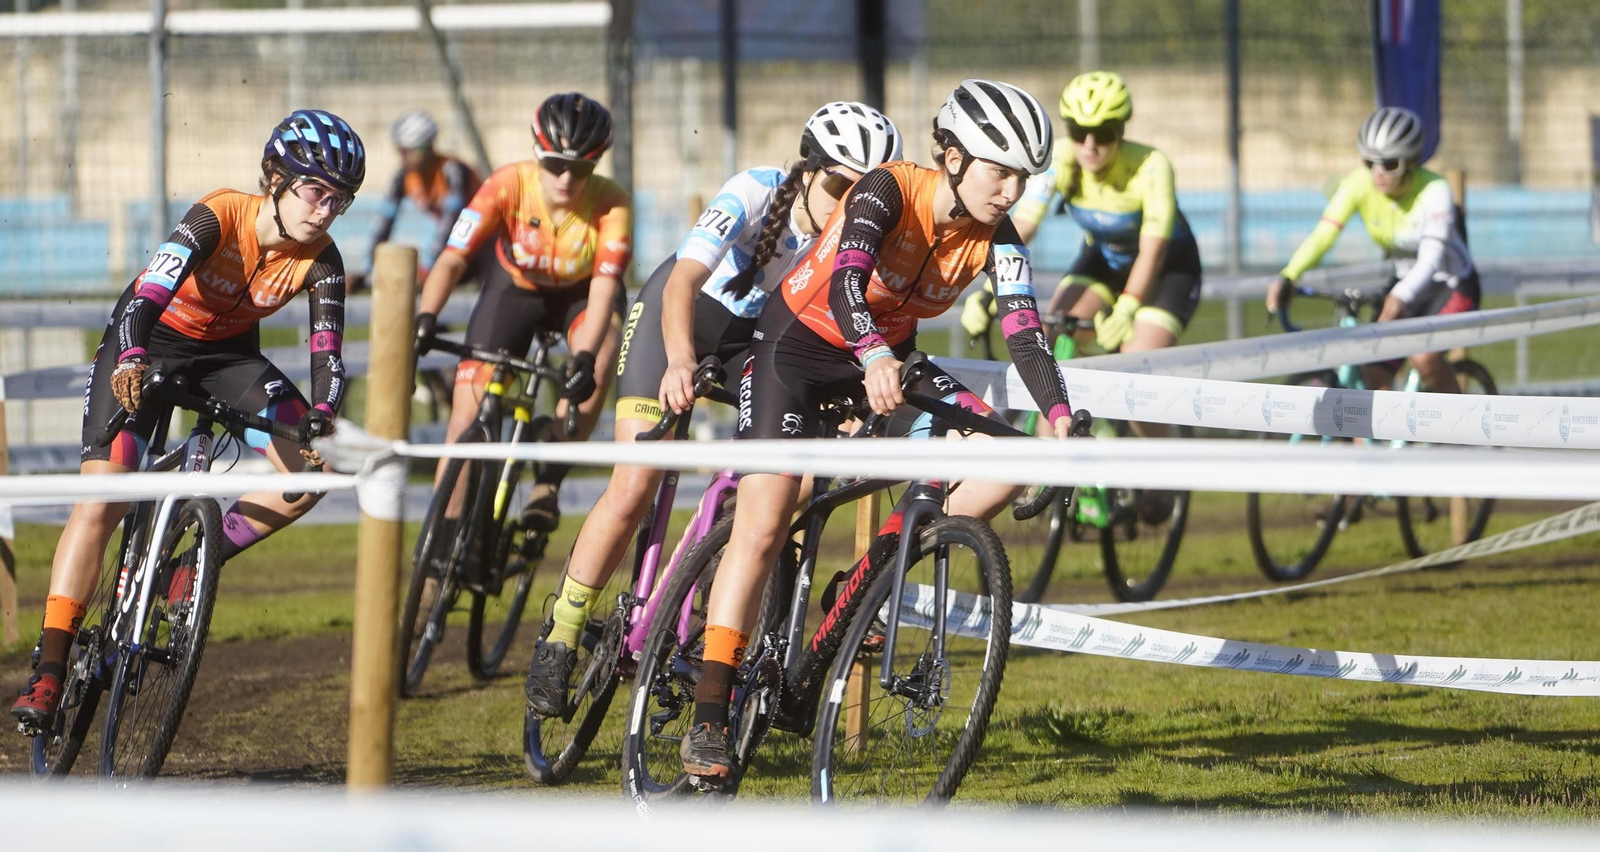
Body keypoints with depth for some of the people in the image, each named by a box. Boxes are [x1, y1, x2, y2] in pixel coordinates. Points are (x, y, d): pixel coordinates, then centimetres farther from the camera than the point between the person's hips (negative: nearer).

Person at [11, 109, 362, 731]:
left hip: (228, 354, 4)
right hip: (146, 346, -4)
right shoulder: (219, 217, -30)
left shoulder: (319, 261, -19)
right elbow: (149, 291, -41)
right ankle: (49, 672, -16)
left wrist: (322, 417, -47)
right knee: (100, 502, -17)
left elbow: (328, 347, -26)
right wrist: (131, 360, -60)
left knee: (311, 473, -19)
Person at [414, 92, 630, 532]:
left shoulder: (610, 204, -30)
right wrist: (425, 318, -51)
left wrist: (585, 357, -51)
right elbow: (453, 258, -34)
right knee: (466, 420, -9)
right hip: (514, 289, 1)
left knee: (600, 358, -34)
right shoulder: (508, 186, -30)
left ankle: (548, 480, -19)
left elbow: (604, 285, -36)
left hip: (579, 294, -1)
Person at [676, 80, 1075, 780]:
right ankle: (708, 720, -16)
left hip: (886, 357, 5)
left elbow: (1025, 335, -22)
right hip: (797, 346, -5)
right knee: (762, 530, -17)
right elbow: (846, 281, -43)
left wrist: (1060, 419, -39)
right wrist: (874, 359, -61)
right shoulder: (889, 191, -27)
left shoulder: (995, 241, -13)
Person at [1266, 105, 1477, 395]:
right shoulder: (1359, 183, -17)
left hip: (1452, 286, -5)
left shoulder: (1434, 190, -28)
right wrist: (1287, 278, -43)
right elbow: (1323, 234, -26)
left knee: (1424, 358, -28)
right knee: (1373, 377, -8)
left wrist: (1402, 296, -59)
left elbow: (1432, 255, -40)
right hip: (1404, 281, 5)